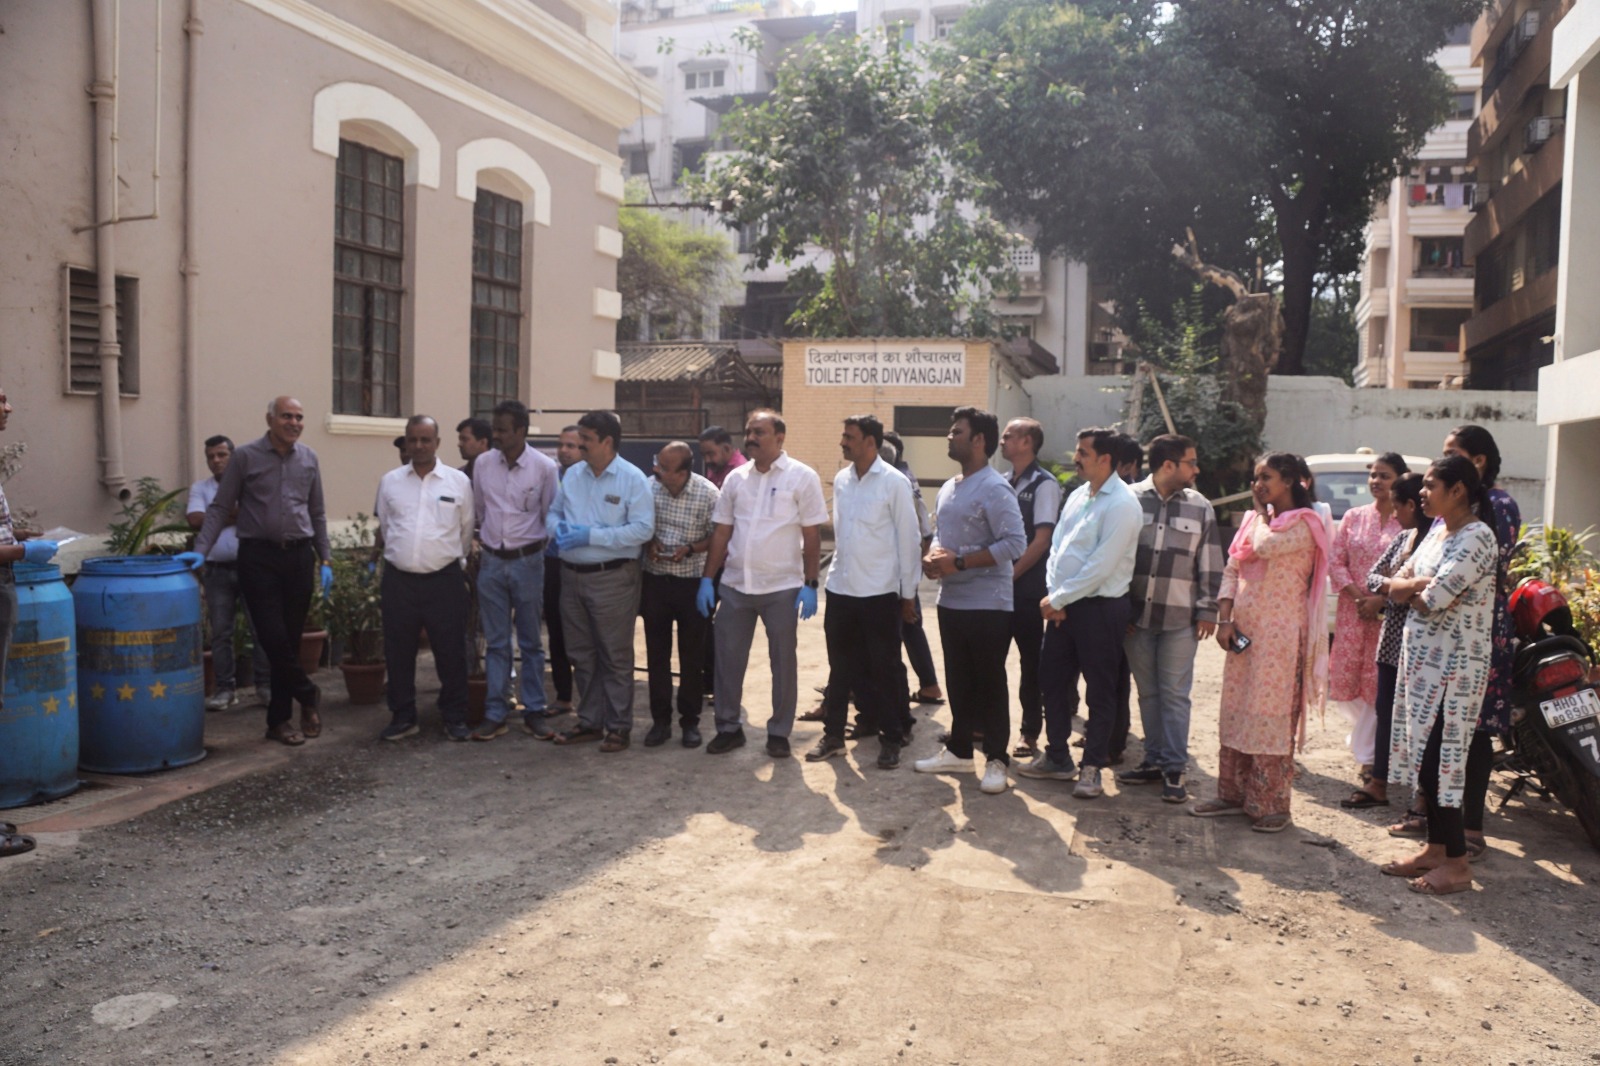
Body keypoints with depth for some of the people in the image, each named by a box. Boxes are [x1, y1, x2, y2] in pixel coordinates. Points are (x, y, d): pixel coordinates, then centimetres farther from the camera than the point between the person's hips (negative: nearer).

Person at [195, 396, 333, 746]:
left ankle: (279, 720, 16)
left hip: (299, 556, 3)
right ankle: (307, 695, 14)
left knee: (290, 639, 6)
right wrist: (199, 551, -11)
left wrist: (326, 560, 10)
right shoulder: (246, 456, -1)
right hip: (258, 556, -3)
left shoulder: (308, 459, 9)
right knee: (273, 637, -8)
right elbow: (220, 508, -1)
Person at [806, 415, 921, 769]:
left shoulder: (894, 482, -9)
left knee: (884, 670, 5)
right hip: (840, 589, 5)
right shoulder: (840, 480, 7)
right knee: (840, 667, 13)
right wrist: (837, 570, 15)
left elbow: (909, 539, -7)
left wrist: (908, 593, -6)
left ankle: (891, 739, 17)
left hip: (879, 593, -5)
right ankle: (833, 735, 24)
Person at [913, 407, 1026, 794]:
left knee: (990, 683, 2)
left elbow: (1015, 543, -21)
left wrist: (959, 563, -20)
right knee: (958, 680, 16)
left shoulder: (994, 489, -14)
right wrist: (931, 556, -1)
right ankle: (959, 751, 28)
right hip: (951, 600, 8)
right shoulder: (948, 488, 13)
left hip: (987, 603, -8)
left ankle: (996, 760, 14)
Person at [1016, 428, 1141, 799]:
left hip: (1101, 609, -8)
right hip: (1062, 605, 8)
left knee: (1099, 692, 5)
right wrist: (1053, 596, -3)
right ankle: (1056, 758, 28)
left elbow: (1101, 567, -20)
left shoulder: (1121, 504, -16)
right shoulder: (1077, 496, 10)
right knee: (1053, 680, 13)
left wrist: (1057, 599, -14)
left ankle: (1092, 768, 17)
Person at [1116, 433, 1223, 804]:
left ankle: (1174, 768, 7)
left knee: (1175, 694, 1)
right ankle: (1154, 760, 21)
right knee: (1148, 693, 10)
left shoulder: (1200, 507, 4)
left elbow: (1210, 565, 6)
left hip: (1180, 619, -1)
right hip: (1136, 615, 1)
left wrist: (1208, 610, 0)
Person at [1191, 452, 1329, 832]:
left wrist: (1263, 512, -6)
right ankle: (1233, 793, 20)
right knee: (1235, 712, 10)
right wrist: (1224, 619, -2)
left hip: (1279, 633, -7)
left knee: (1271, 715, -4)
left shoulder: (1304, 524, -7)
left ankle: (1272, 804, 4)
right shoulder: (1254, 520, 14)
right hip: (1244, 629, 7)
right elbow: (1232, 570, 10)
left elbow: (1266, 546, -26)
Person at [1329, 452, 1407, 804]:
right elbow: (1335, 560, 7)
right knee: (1343, 687, 6)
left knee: (1377, 689, -6)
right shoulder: (1354, 517, 12)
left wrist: (1381, 599, -16)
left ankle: (1369, 766, -1)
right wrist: (1357, 594, -7)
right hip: (1353, 613, 5)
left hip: (1391, 614, -5)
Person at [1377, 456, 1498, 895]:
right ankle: (1435, 848, 23)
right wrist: (1419, 585, -11)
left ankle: (1457, 863, 5)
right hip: (1422, 658, 9)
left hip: (1454, 666, -9)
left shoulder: (1476, 537, -16)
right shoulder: (1437, 531, 13)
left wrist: (1411, 587, -3)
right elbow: (1392, 586, 9)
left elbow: (1433, 600, -24)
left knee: (1439, 759, -5)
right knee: (1423, 755, 12)